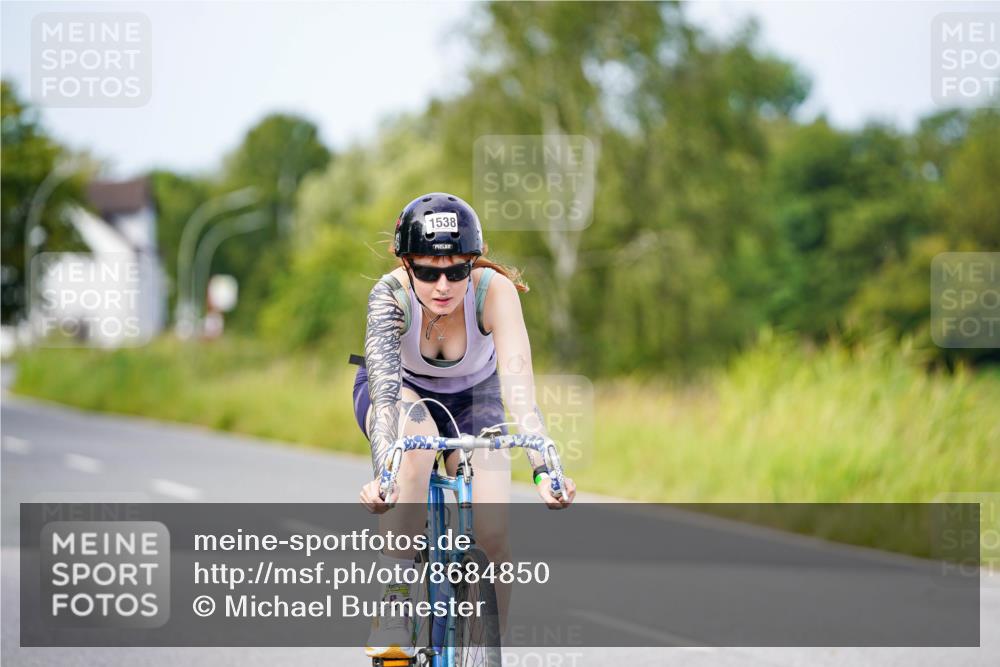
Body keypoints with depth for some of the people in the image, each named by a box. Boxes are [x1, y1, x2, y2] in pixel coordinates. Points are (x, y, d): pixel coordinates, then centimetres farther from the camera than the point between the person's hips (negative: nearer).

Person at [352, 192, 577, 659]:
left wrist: (543, 471, -57)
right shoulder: (389, 295, -33)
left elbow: (518, 383, -43)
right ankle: (395, 605, -33)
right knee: (414, 433, -38)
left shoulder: (494, 291, -32)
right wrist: (383, 473, -63)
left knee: (492, 533, -19)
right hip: (401, 392, -1)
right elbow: (385, 386, -47)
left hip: (471, 397, 1)